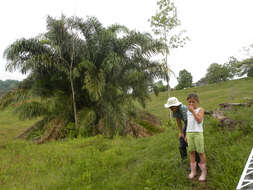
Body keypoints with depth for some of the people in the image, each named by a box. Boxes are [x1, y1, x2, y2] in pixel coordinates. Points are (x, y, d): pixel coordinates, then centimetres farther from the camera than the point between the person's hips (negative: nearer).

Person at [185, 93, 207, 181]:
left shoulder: (200, 109, -3)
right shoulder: (188, 111, 13)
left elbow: (199, 120, -18)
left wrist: (193, 111, -18)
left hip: (198, 133, -5)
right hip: (189, 133, 5)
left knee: (201, 152, 2)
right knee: (191, 152, 9)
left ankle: (204, 171, 18)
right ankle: (193, 171, 22)